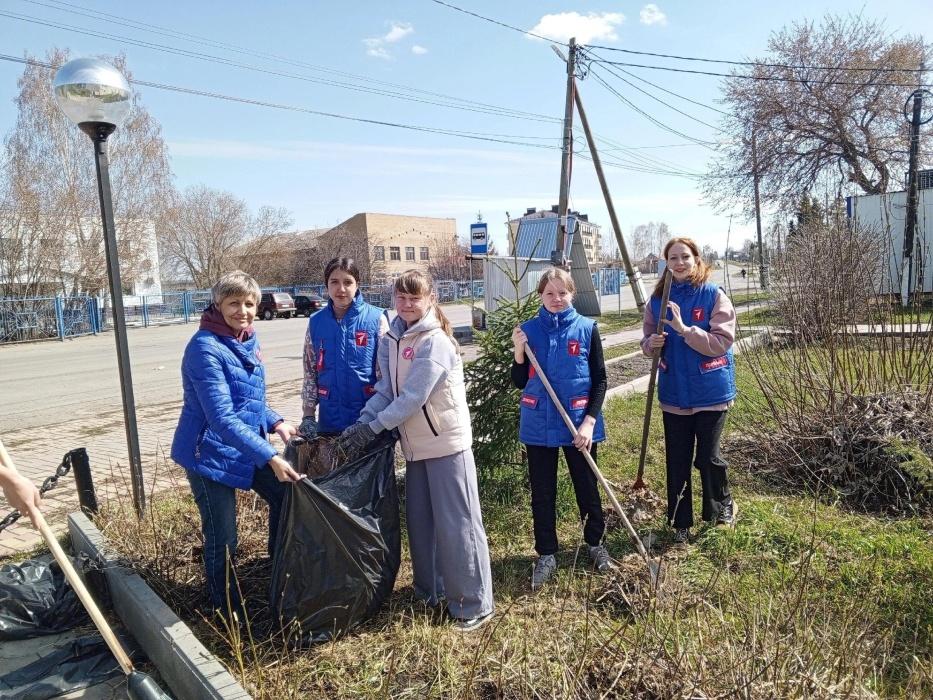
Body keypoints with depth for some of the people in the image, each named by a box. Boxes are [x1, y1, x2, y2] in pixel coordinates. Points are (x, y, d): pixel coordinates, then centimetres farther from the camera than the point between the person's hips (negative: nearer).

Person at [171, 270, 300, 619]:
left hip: (247, 445, 8)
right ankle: (228, 614, 25)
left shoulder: (247, 340, 3)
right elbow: (222, 418, -29)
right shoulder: (205, 348, -23)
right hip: (211, 453, -8)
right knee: (222, 542, 2)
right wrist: (269, 456, -33)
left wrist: (275, 422, 1)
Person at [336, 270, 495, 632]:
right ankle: (429, 591, 35)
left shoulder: (435, 342, -17)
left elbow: (412, 398, -21)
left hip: (446, 442, -8)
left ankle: (475, 605, 14)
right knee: (419, 521, 17)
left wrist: (371, 429, -19)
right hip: (415, 444, 8)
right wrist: (361, 423, -12)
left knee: (456, 523, 0)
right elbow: (385, 391, 3)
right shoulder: (391, 340, 7)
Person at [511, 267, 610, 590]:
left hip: (579, 423, -1)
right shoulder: (528, 330, -1)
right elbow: (520, 382, 2)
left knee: (587, 487, 14)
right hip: (538, 425, 2)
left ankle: (596, 543, 37)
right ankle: (546, 555, 26)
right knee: (542, 492, 10)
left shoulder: (587, 329, -4)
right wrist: (518, 352, -15)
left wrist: (589, 422, -12)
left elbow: (600, 380, -2)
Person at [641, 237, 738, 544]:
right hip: (674, 392, 3)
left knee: (707, 457, 4)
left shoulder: (714, 296, -8)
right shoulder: (658, 299, 3)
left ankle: (721, 505, 34)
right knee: (677, 460, 9)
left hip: (711, 391, -3)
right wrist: (651, 343, -12)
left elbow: (722, 342, -15)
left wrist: (684, 329, -25)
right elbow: (648, 341, 11)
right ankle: (680, 522, 26)